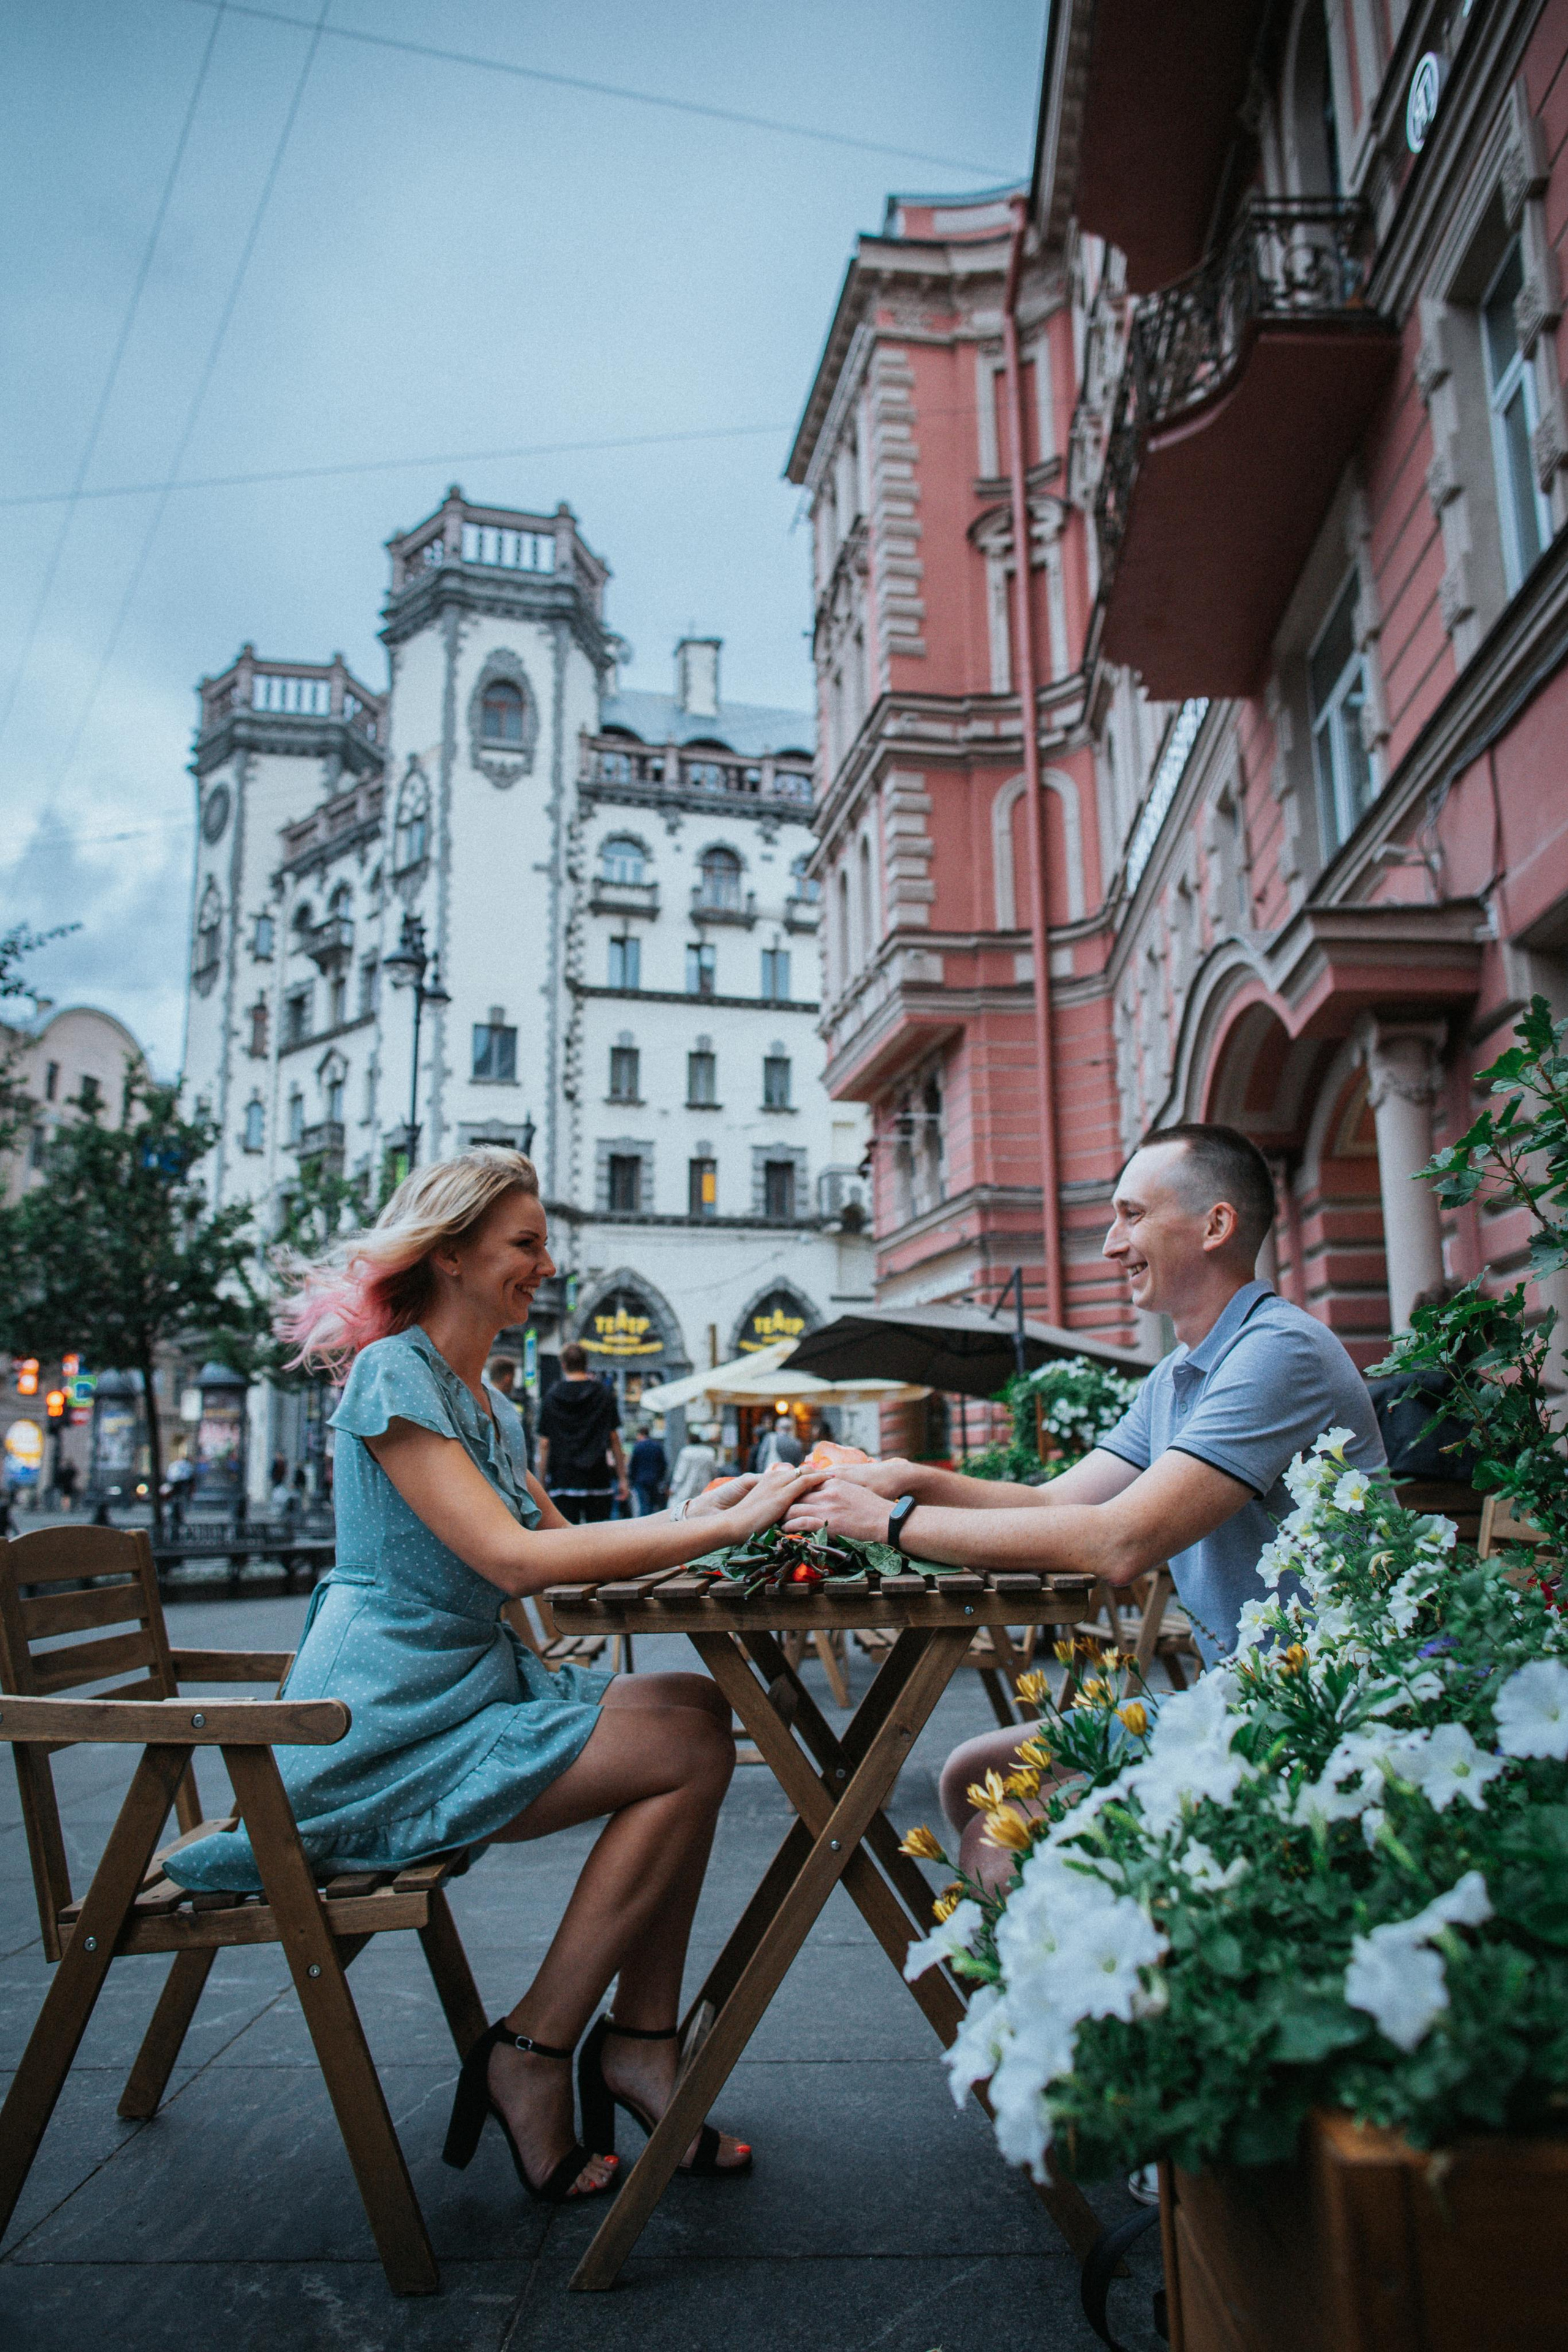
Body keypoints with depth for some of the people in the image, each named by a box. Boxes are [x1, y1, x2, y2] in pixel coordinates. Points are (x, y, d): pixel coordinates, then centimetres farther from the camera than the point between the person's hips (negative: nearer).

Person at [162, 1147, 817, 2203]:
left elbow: (565, 1544, 14)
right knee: (690, 1749, -17)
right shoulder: (393, 1375, -13)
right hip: (383, 1735, -9)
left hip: (472, 1693, 9)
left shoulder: (484, 1399, 17)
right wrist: (725, 1525, -25)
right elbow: (513, 1559, -24)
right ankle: (531, 2055, -5)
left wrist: (698, 1515, -2)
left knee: (699, 1710, -6)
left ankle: (641, 2039, 0)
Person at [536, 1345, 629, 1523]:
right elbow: (614, 1439, 4)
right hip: (598, 1480, 0)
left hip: (562, 1481, 0)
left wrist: (543, 1482, 9)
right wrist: (622, 1478, 8)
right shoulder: (604, 1395, 4)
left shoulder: (551, 1398, 3)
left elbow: (544, 1445, 3)